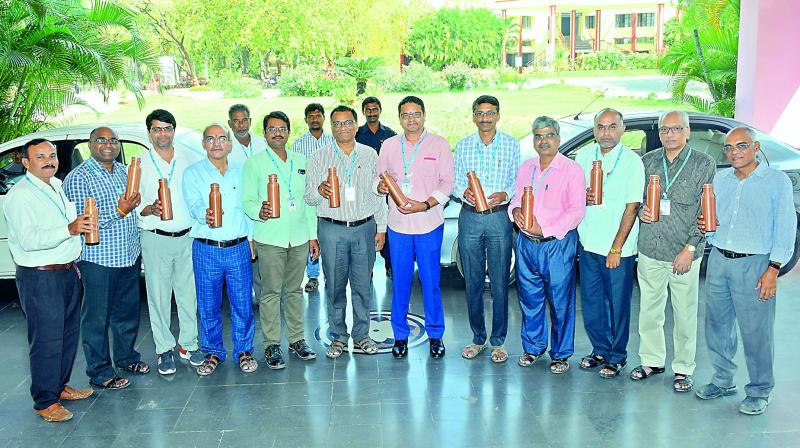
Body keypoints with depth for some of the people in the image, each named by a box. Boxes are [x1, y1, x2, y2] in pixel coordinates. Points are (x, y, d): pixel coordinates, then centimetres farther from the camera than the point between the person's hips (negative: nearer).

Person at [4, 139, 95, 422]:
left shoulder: (58, 186, 13)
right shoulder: (20, 196, -14)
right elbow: (28, 240, -25)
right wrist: (69, 229, -36)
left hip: (68, 273, 8)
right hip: (39, 279, -8)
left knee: (69, 333, 16)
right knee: (46, 340, -3)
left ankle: (60, 386, 31)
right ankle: (45, 401, 9)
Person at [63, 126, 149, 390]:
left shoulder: (123, 171, 11)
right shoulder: (78, 178, -12)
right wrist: (120, 211, -24)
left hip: (130, 255, 7)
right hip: (98, 260, -7)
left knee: (128, 311, 18)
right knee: (98, 318, 4)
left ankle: (126, 357, 37)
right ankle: (100, 373, 16)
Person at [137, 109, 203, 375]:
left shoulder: (190, 160, 7)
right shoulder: (139, 165, 2)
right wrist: (149, 209, -19)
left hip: (187, 237, 2)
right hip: (156, 240, -1)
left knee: (189, 294, 7)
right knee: (159, 296, 4)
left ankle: (188, 344, 22)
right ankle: (164, 350, 18)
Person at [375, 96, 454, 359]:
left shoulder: (439, 144, 2)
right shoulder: (389, 146, 9)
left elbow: (448, 182, -2)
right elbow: (378, 179, 13)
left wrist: (426, 204, -15)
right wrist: (380, 186, -12)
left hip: (429, 223, -2)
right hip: (398, 223, 2)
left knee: (430, 281, 3)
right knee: (400, 281, 7)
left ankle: (435, 334, 18)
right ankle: (400, 334, 20)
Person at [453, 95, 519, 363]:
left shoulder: (511, 145, 4)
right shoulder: (463, 146, 8)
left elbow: (518, 181, 3)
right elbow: (456, 181, 7)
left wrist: (504, 195, -16)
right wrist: (464, 191, -14)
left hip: (499, 218, -2)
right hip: (469, 218, 2)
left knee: (500, 282, 1)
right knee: (473, 281, 8)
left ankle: (498, 341, 14)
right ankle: (478, 338, 21)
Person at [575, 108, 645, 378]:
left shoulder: (632, 162, -9)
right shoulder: (584, 156, 5)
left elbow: (632, 207, -11)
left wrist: (616, 249, -14)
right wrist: (583, 198, -9)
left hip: (619, 248, -4)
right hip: (588, 244, 5)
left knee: (618, 304, 6)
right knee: (591, 302, 13)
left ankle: (617, 356, 23)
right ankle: (599, 350, 31)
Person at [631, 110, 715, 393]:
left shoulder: (703, 164, -1)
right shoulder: (647, 161, 8)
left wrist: (690, 248, -11)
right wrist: (640, 211, -5)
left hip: (684, 254, -3)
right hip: (650, 252, 3)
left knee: (685, 315, 5)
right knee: (649, 310, 12)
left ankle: (683, 369, 20)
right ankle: (652, 360, 29)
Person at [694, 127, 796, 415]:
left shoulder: (777, 181, -4)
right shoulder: (719, 179, 11)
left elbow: (786, 228, -7)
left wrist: (773, 270, -13)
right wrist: (704, 226, -4)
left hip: (754, 264, -5)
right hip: (718, 261, 5)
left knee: (756, 331, 0)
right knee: (717, 325, 12)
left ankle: (759, 392, 16)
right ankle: (723, 380, 29)